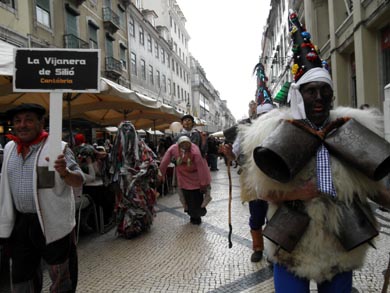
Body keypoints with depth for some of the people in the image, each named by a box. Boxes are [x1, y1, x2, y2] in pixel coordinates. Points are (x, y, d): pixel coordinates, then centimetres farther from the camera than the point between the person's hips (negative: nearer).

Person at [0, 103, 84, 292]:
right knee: (21, 278, 22)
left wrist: (64, 172, -36)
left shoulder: (58, 147, -13)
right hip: (20, 223, 6)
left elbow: (78, 181, -15)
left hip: (53, 223, -5)